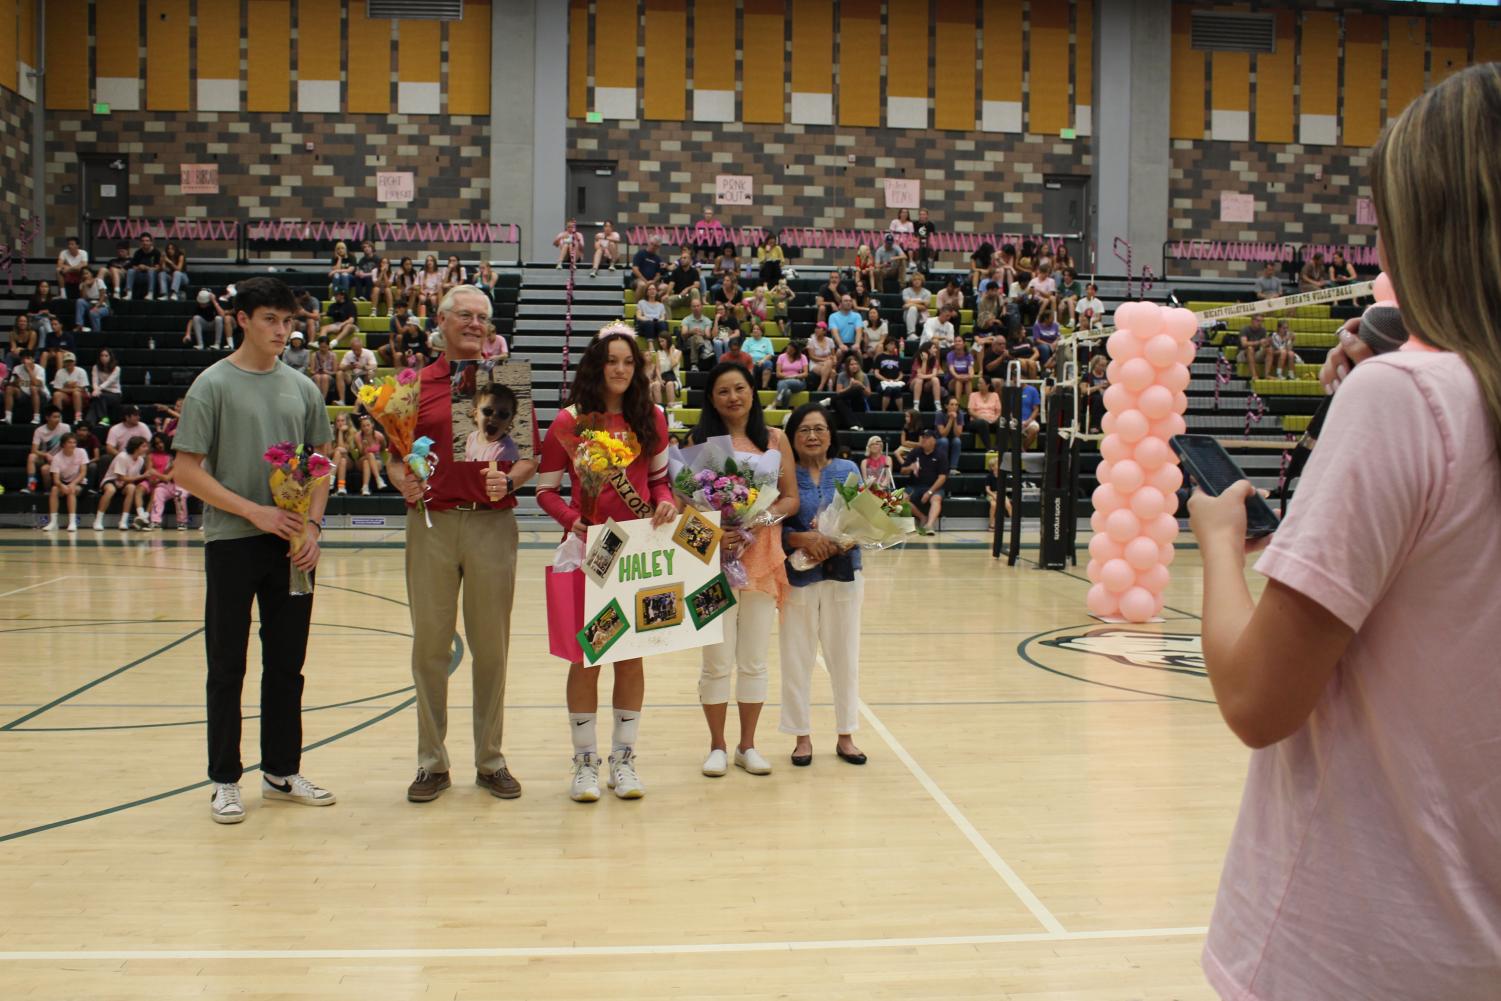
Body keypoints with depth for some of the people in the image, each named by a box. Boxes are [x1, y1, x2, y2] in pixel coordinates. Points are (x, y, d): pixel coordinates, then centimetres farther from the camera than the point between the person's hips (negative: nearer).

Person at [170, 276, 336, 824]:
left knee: (287, 664, 10)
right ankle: (225, 781, 15)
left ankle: (282, 771, 22)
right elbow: (186, 470, -8)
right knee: (228, 667, 4)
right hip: (232, 541, -4)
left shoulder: (302, 388, 9)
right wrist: (255, 512, -14)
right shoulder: (213, 385, -4)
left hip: (292, 544, 4)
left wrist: (312, 524, -2)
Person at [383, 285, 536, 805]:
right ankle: (432, 762, 17)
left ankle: (491, 759, 18)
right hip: (431, 523, 1)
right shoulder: (416, 386, 8)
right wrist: (403, 482, -12)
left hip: (493, 523, 0)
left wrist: (508, 481, -14)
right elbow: (395, 457, 8)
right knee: (430, 645, 5)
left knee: (491, 646, 5)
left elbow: (530, 456, 6)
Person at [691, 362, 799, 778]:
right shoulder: (701, 440, 1)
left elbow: (791, 498, 5)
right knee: (717, 659, 4)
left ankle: (747, 745, 22)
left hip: (763, 556, 2)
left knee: (755, 659, 10)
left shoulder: (775, 439, 7)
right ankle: (717, 747, 18)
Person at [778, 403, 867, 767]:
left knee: (845, 656, 9)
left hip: (843, 574, 2)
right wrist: (802, 539, -23)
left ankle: (845, 736, 22)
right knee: (797, 659, 6)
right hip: (798, 576, -2)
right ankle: (802, 736, 19)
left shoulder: (848, 470, 5)